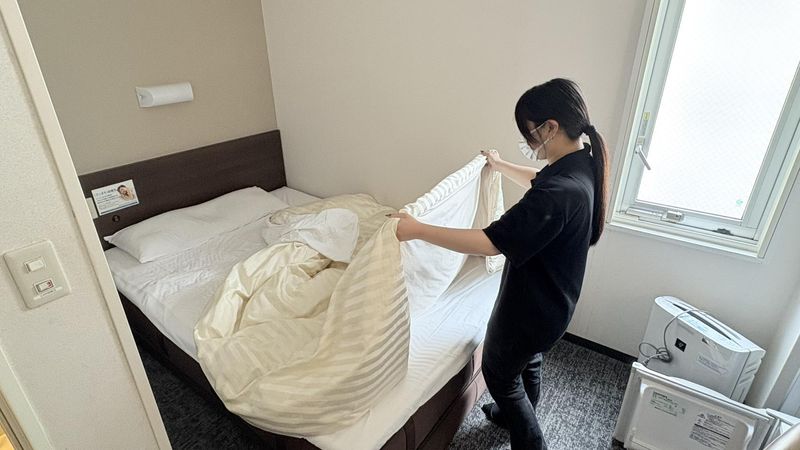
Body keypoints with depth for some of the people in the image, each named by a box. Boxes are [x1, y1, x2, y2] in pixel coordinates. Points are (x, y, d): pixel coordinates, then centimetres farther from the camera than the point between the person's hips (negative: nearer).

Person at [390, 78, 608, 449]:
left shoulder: (559, 193, -35)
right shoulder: (583, 164, -5)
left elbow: (491, 243, -37)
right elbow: (540, 182, 18)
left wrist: (419, 230, -33)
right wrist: (501, 166, 30)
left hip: (531, 305, -9)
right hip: (551, 298, 9)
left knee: (499, 372, 16)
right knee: (528, 360, 31)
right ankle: (517, 415, 56)